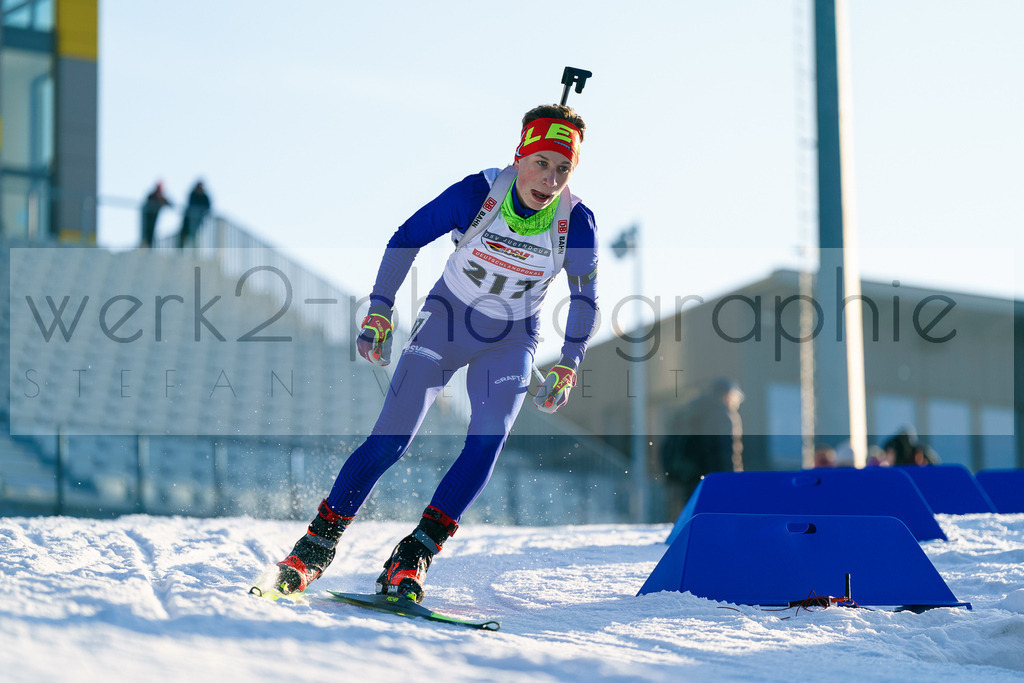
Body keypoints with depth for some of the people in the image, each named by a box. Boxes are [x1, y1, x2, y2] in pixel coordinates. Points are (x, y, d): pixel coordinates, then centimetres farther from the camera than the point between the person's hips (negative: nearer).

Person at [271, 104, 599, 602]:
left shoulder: (576, 222, -18)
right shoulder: (476, 194, -23)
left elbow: (585, 299, 0)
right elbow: (405, 240, -9)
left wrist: (567, 368, -2)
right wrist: (379, 312, -10)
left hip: (510, 342, 1)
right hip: (445, 321, -1)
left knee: (487, 443, -22)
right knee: (391, 438, -11)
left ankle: (414, 557, -18)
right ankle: (319, 542, 2)